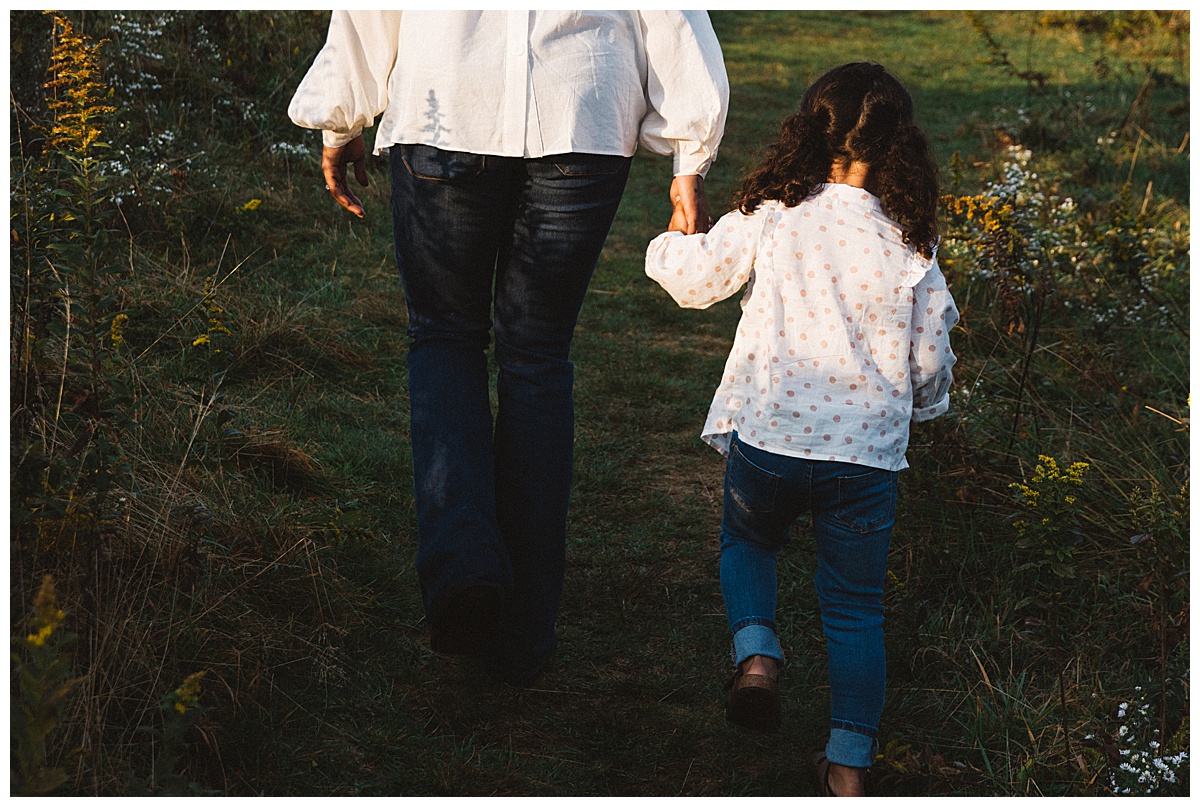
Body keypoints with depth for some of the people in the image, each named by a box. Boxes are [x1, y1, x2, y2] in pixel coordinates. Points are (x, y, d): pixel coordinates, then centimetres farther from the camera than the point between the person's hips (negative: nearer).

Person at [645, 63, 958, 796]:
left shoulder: (771, 217, -7)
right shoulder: (912, 245, -2)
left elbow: (693, 278, 6)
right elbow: (931, 360, 6)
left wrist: (671, 240, 28)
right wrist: (926, 405, 28)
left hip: (769, 435, -1)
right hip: (868, 452, 1)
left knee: (748, 542, 28)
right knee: (855, 606, 14)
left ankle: (756, 652, 5)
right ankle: (850, 757, 13)